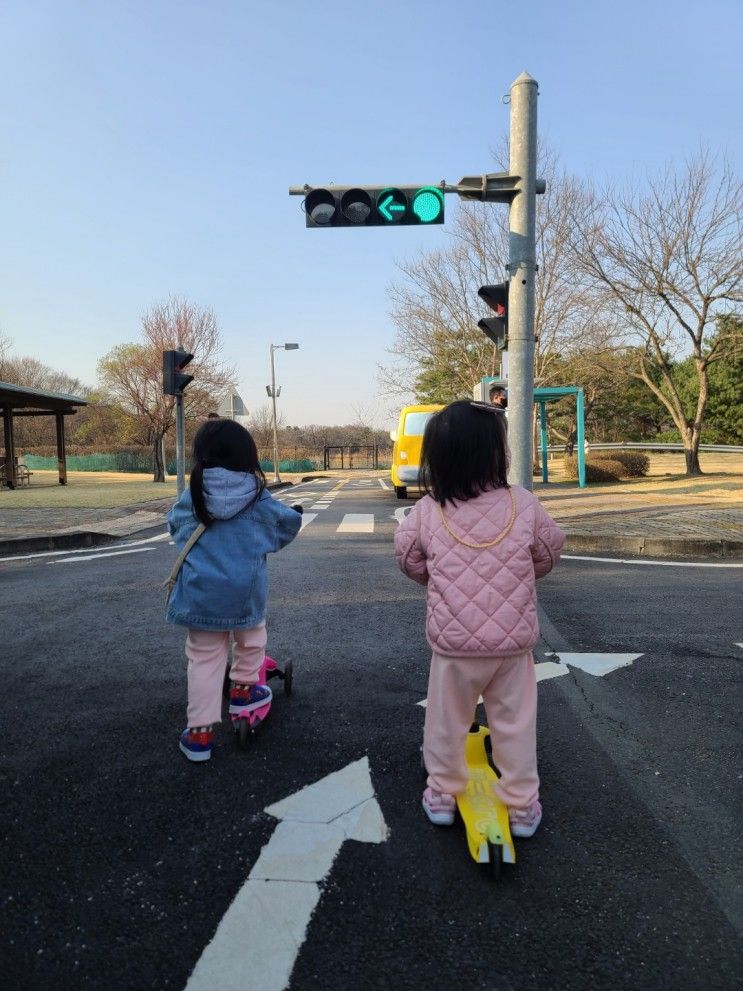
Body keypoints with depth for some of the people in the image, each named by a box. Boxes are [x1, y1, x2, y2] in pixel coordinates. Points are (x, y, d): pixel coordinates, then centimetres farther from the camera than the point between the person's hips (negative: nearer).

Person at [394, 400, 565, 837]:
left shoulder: (427, 510, -10)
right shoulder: (524, 504, -11)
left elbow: (410, 560, 3)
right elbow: (548, 554, 4)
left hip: (452, 641, 0)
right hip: (513, 640, 0)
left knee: (447, 720, 19)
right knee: (515, 723, 16)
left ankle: (443, 794, 34)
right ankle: (522, 805, 29)